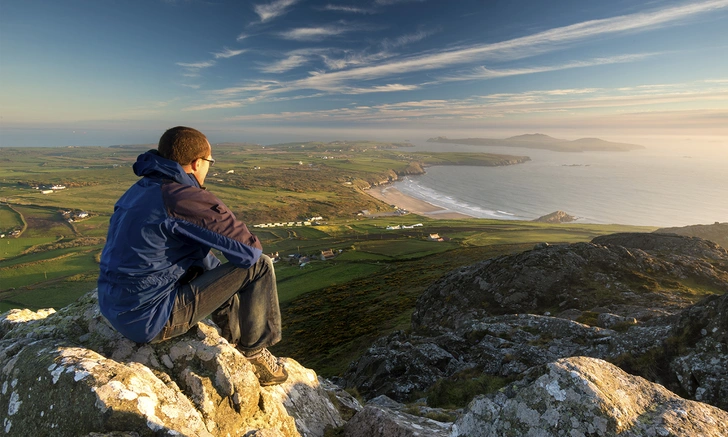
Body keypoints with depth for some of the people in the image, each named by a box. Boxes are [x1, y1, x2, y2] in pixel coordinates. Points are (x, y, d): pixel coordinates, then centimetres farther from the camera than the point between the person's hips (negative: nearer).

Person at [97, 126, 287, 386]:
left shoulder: (139, 190, 9)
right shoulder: (187, 199, -21)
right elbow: (250, 250, -17)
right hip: (150, 320, -9)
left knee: (209, 265, 26)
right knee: (259, 266, -9)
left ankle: (237, 341, 31)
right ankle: (254, 351, 12)